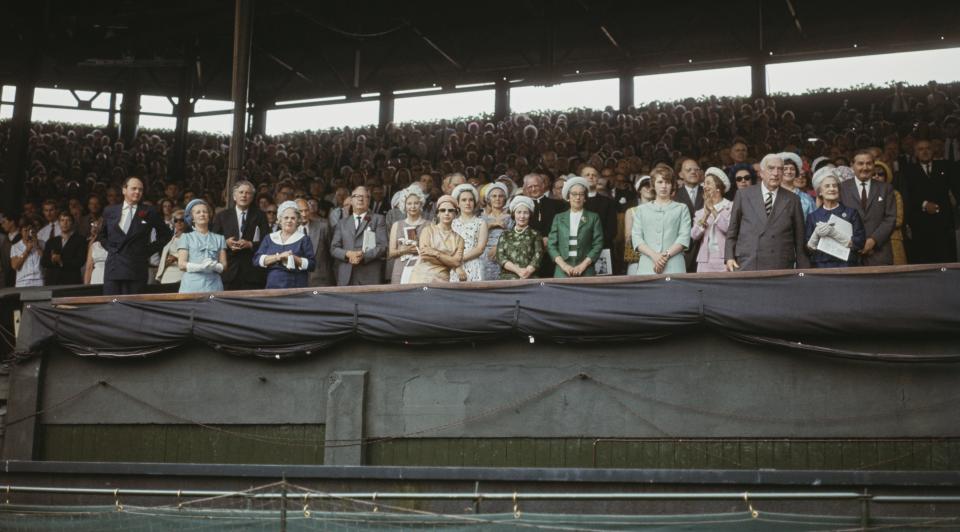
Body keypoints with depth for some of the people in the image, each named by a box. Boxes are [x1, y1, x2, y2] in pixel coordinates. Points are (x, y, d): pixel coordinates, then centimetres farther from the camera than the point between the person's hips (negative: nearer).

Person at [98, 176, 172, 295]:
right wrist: (110, 248, 11)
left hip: (137, 270, -2)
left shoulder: (149, 212, 3)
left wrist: (149, 250, 3)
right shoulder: (110, 211, 11)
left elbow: (166, 234, 10)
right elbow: (102, 235, 26)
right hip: (113, 268, 2)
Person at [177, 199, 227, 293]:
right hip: (192, 286, -1)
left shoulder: (219, 238, 18)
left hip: (213, 286, 1)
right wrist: (200, 267, -14)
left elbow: (223, 265, 12)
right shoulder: (186, 237, 13)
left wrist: (215, 267, -11)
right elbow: (181, 265, 3)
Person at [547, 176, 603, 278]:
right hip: (562, 272, 1)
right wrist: (563, 265, -7)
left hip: (586, 272, -1)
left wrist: (583, 265, -9)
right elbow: (551, 245, 7)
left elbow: (598, 244, 3)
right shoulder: (559, 218, 13)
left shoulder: (593, 218, 10)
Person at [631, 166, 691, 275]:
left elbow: (684, 237, 3)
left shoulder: (681, 208, 15)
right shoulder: (641, 210, 19)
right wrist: (654, 255, -10)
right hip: (646, 266, 1)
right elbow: (636, 238, 7)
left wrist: (666, 255, -11)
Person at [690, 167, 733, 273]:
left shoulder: (731, 207, 3)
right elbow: (694, 235, 2)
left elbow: (729, 228, -11)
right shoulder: (700, 212, 16)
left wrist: (713, 210, -9)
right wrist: (705, 214, -9)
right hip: (705, 261, 4)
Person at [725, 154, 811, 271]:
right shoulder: (743, 195, 9)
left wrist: (804, 273, 7)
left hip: (781, 269, 0)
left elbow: (799, 239, 10)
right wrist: (729, 257, 2)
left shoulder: (792, 200, 9)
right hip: (746, 266, 0)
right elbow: (732, 231, 13)